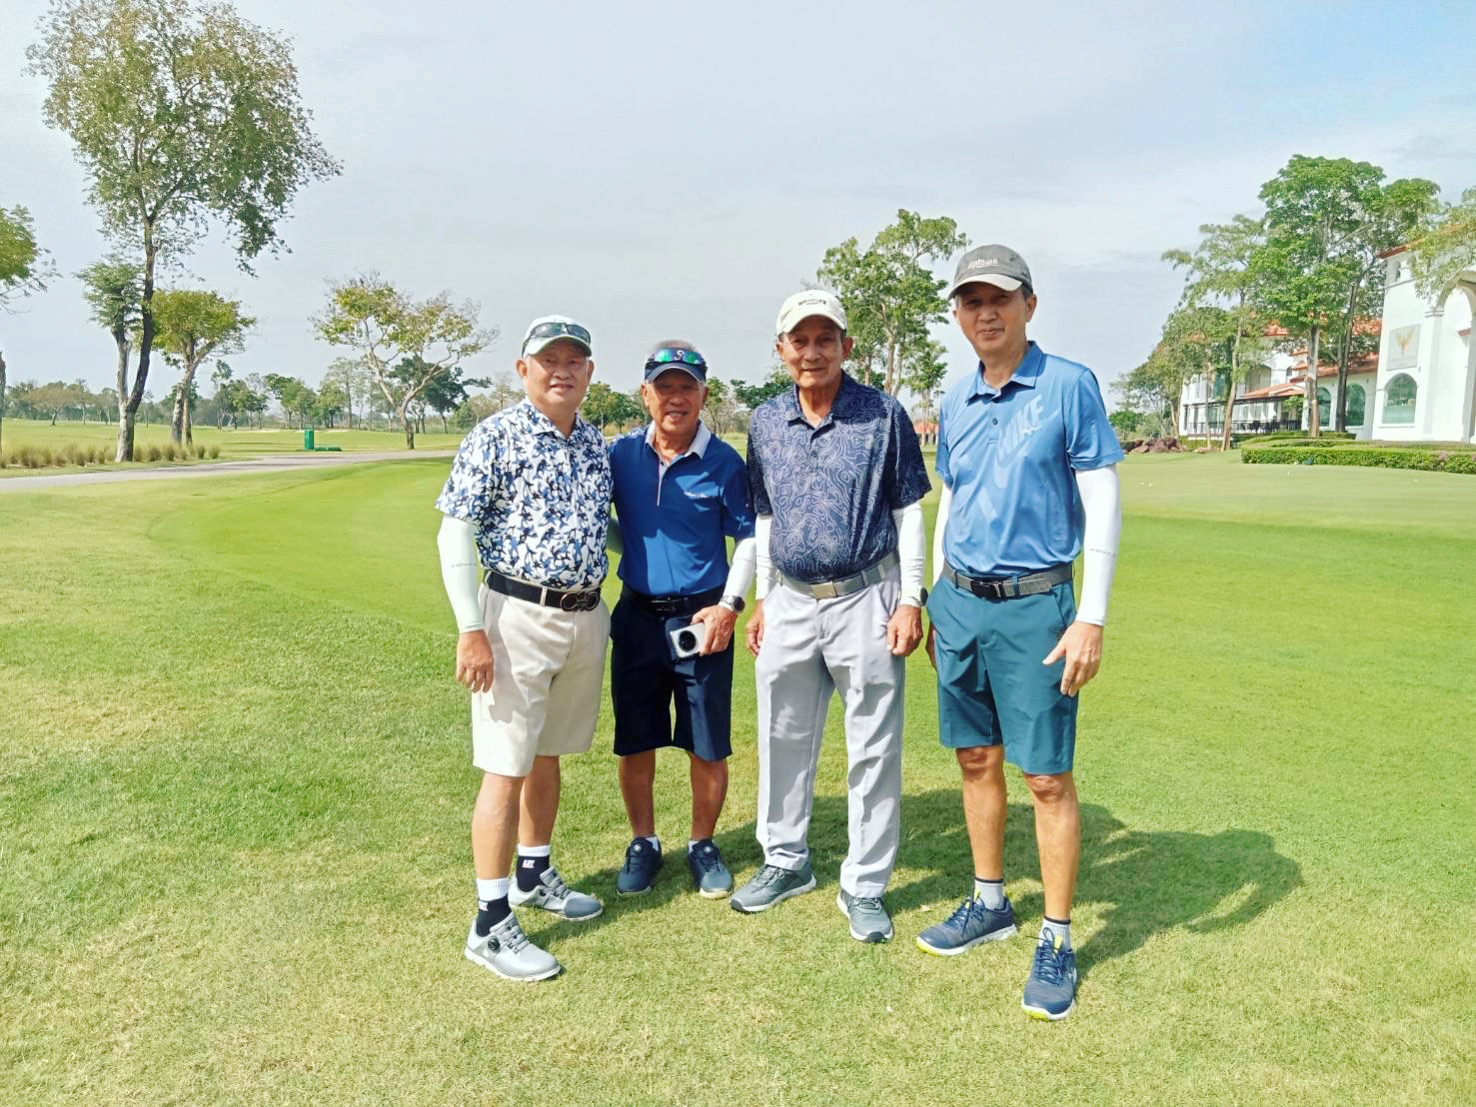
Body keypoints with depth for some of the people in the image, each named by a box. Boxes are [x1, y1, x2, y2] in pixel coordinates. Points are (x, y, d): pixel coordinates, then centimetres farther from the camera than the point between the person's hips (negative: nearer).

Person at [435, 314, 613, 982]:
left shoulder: (596, 444, 10)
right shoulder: (496, 437, -9)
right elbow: (456, 534, -11)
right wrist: (471, 630, -17)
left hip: (587, 619, 6)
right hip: (519, 617, -6)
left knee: (548, 756, 19)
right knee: (506, 768, -3)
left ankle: (533, 875, 36)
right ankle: (491, 923, 7)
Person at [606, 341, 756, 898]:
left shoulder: (724, 462, -5)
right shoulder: (620, 454, -1)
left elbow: (748, 537, 2)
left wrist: (730, 604, -7)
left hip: (703, 618, -2)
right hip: (637, 615, 2)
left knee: (708, 748, 6)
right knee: (634, 744, 10)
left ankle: (703, 845, 28)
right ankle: (643, 842, 31)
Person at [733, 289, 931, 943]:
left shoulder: (884, 415, -4)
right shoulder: (765, 422, 7)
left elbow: (909, 513, -2)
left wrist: (910, 600, -8)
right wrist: (762, 598, 12)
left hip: (865, 601, -4)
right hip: (789, 603, 4)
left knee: (873, 751, 4)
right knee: (783, 741, 14)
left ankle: (864, 887, 18)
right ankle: (786, 861, 32)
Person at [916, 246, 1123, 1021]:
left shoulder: (1069, 386, -6)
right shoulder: (955, 403, 10)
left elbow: (1102, 505, -8)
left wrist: (1092, 617, -14)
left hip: (1033, 606, -5)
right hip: (960, 601, 6)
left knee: (1047, 777, 0)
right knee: (976, 760, 13)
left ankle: (1056, 941, 13)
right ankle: (989, 903, 30)